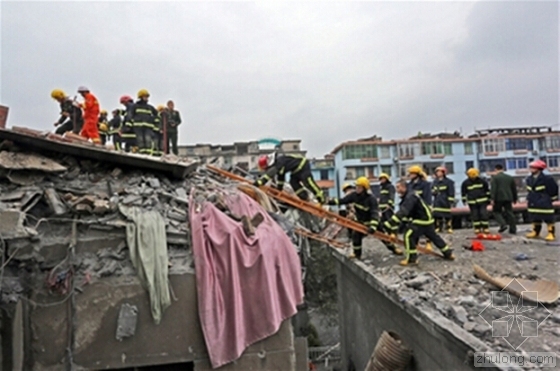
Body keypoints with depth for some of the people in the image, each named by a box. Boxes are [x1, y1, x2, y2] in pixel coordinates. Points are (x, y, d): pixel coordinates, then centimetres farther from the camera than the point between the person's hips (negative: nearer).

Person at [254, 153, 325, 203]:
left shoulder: (279, 161, -30)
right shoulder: (277, 165, 3)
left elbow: (270, 173, -42)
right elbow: (280, 177, 16)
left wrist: (260, 181, -49)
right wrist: (279, 188, 18)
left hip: (303, 165, -10)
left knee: (308, 182, -15)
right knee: (294, 183, -1)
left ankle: (322, 199, -10)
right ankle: (305, 198, 4)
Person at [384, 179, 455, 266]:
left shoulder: (410, 196, -26)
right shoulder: (407, 196, 6)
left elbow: (402, 212, -37)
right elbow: (402, 212, 7)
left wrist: (389, 224, -42)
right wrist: (394, 226, 1)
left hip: (423, 219, -11)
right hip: (426, 218, 11)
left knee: (408, 235, -14)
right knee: (434, 237, 23)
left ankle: (411, 259, -7)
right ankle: (448, 253, 37)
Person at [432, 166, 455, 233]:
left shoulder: (448, 182, -3)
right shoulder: (435, 182, 13)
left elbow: (451, 193, -4)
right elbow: (432, 190, 19)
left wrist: (451, 201, -9)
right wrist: (434, 191, -4)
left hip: (445, 201, -5)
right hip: (437, 201, 5)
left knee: (447, 215, -1)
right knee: (437, 215, 3)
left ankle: (449, 228, 9)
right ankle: (438, 227, 12)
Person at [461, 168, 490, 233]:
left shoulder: (482, 181, 1)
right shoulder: (465, 183, -2)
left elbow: (487, 190, 11)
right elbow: (463, 192, 8)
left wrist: (489, 198, 12)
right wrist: (464, 200, 11)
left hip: (482, 201, 0)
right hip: (472, 202, 0)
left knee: (484, 214, -4)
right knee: (475, 215, 3)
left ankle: (485, 228, 6)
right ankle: (477, 228, 14)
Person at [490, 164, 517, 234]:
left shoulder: (495, 177, -4)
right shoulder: (510, 177, 14)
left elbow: (493, 189, -13)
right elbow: (514, 189, 19)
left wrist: (492, 199, -14)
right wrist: (515, 199, 26)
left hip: (499, 198, -5)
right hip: (508, 198, 5)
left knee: (496, 211, 8)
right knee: (509, 213, 8)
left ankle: (503, 224, -11)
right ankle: (513, 229, 9)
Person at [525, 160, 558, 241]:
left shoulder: (547, 179, -13)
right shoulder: (529, 179, 7)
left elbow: (554, 188, -3)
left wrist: (551, 198, 2)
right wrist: (528, 199, 16)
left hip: (544, 204, -6)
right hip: (533, 203, 7)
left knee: (548, 219, 1)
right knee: (535, 219, 15)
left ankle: (551, 233, 8)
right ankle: (535, 232, 27)